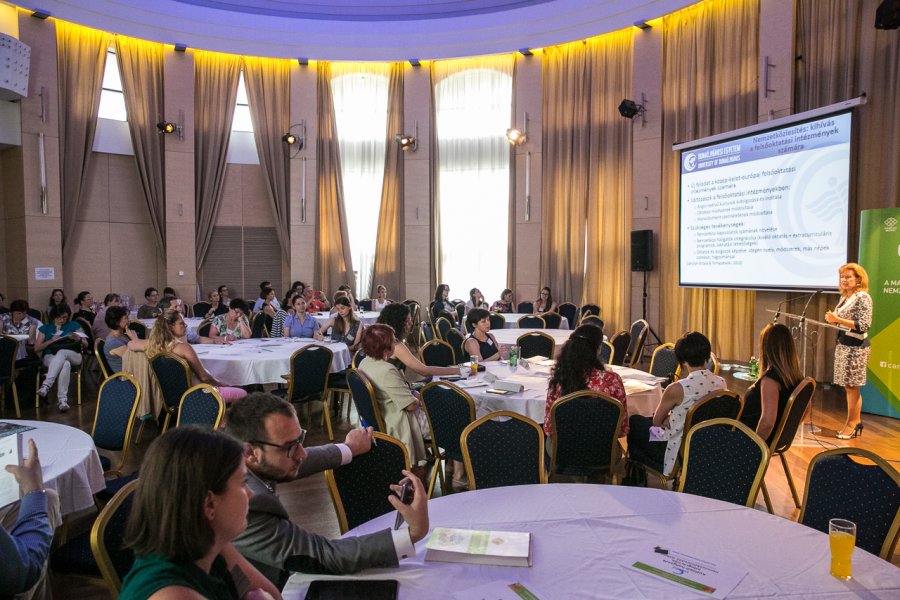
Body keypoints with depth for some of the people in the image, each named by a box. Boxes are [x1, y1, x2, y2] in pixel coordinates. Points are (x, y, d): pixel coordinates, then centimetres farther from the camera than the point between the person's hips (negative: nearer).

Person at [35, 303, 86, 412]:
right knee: (65, 364, -37)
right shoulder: (45, 328, 19)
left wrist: (79, 339, -10)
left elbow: (86, 345, 13)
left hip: (73, 357, 0)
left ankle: (46, 385, -47)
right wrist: (51, 340, -7)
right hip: (50, 357, 0)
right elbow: (37, 348, 10)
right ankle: (62, 399, -48)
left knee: (62, 352, -38)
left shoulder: (74, 326, 18)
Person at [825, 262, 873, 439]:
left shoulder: (863, 297, -11)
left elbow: (864, 325, -18)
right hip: (842, 344, 8)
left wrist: (838, 319, -23)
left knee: (853, 386, -2)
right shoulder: (843, 297, 13)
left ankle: (852, 423, 5)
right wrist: (832, 320, 0)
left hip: (856, 347, -8)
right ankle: (855, 421, 15)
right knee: (848, 386, 9)